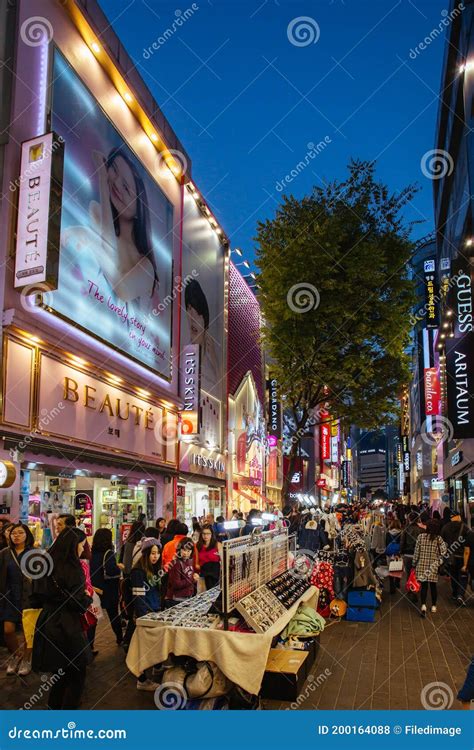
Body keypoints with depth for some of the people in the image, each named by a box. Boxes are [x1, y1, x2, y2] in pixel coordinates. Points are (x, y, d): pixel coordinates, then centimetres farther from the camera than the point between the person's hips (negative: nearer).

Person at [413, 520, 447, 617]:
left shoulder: (421, 536, -5)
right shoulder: (438, 538, -6)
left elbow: (416, 552, -2)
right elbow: (443, 552, -13)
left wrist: (414, 564, 7)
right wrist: (439, 561, 3)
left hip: (422, 565, 0)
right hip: (434, 566, 0)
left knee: (424, 585, 3)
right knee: (433, 585, 14)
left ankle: (423, 605, -15)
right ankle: (433, 606, 26)